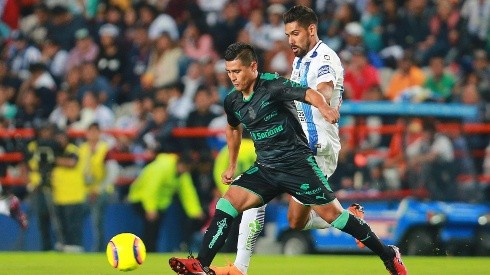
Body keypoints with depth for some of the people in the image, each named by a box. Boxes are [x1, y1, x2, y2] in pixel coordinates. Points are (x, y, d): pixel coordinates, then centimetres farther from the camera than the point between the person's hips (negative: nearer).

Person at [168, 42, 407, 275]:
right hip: (265, 169, 6)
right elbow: (233, 129, 27)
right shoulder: (232, 101, 5)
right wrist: (232, 166, 31)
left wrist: (324, 108, -51)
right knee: (228, 202, -13)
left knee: (332, 214, -5)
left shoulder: (273, 86, -15)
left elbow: (309, 94, -30)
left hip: (297, 164, -6)